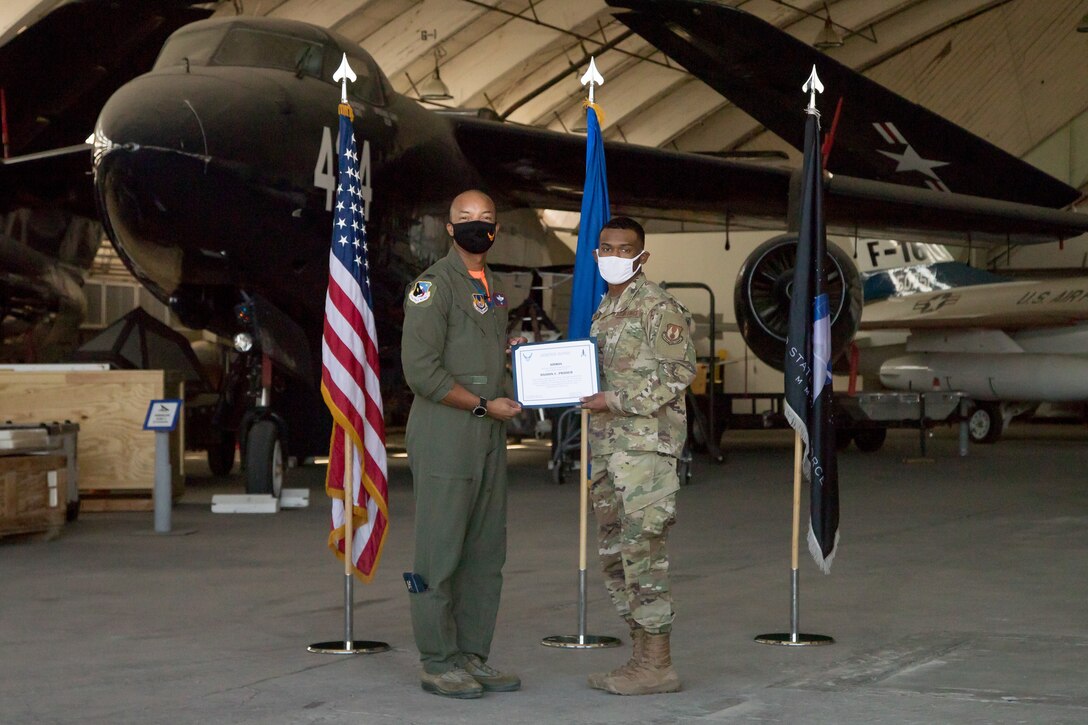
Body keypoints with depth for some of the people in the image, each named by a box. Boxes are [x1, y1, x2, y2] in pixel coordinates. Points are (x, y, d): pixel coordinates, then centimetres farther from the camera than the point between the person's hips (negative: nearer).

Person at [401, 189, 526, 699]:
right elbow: (421, 370, -16)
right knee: (441, 555, -5)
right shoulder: (433, 285, -9)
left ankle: (473, 656, 18)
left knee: (486, 554, 10)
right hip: (444, 435, -9)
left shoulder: (493, 288, 18)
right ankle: (438, 663, 2)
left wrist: (509, 347, 8)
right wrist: (484, 405, -13)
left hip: (489, 435, 9)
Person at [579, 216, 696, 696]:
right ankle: (642, 654, 17)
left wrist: (617, 400, -18)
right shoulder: (605, 310, 19)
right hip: (607, 447, 9)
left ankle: (657, 665, -6)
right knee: (614, 553, 10)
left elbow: (679, 372, -15)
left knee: (642, 548, -10)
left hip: (646, 444, -9)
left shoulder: (657, 306, -8)